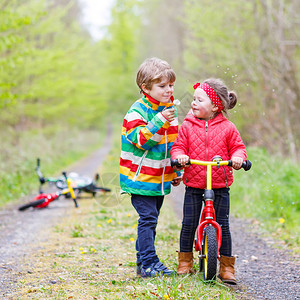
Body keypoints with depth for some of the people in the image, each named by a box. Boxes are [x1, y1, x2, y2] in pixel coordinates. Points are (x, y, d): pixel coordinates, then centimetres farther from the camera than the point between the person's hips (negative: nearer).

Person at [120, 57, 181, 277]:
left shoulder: (170, 108, 10)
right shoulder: (138, 110, -13)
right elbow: (141, 140, -23)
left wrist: (177, 172, 21)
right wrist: (160, 121, -32)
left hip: (160, 177, 7)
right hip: (140, 177, -7)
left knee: (151, 219, 12)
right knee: (148, 219, -11)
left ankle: (143, 263, 20)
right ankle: (149, 263, -7)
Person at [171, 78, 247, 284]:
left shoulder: (227, 128, -1)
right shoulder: (188, 126, 2)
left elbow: (238, 147, 5)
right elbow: (179, 146, 4)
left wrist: (237, 157, -16)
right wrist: (179, 156, -18)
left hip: (220, 185, -1)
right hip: (194, 184, 1)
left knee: (222, 226, 1)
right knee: (188, 223, 1)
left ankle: (227, 267, 11)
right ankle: (185, 262, 18)